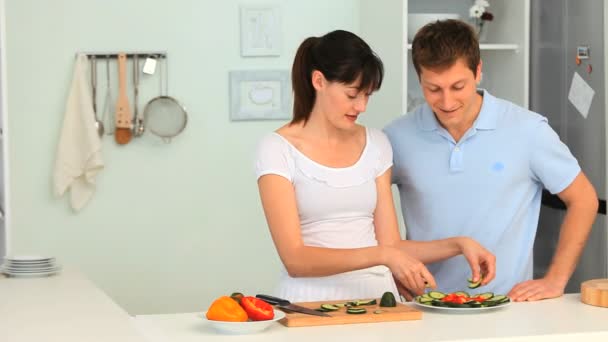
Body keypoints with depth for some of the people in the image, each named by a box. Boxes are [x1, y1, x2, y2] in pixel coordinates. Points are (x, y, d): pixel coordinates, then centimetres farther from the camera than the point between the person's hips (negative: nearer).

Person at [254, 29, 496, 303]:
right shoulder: (277, 149, -4)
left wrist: (459, 244, -3)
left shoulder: (376, 145, 11)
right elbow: (294, 259, -13)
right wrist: (382, 255, -22)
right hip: (312, 302, -4)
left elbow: (391, 245, 10)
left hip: (378, 296, 5)